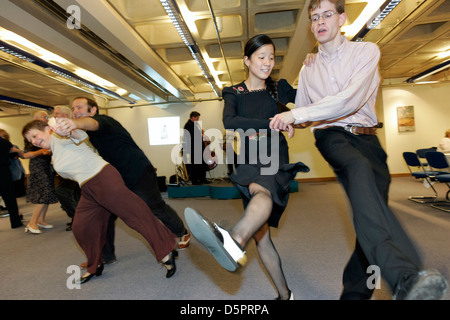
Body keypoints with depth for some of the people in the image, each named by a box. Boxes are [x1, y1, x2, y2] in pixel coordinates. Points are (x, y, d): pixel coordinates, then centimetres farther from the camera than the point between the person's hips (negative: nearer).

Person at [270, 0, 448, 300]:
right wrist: (288, 120, 5)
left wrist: (297, 114, -17)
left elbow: (350, 100, -13)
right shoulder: (308, 70, 17)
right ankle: (404, 277, -48)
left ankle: (355, 290, 5)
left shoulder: (366, 52, 5)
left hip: (366, 137, 1)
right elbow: (301, 116, 25)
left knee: (373, 213, -11)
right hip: (331, 136, 0)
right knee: (359, 168, -35)